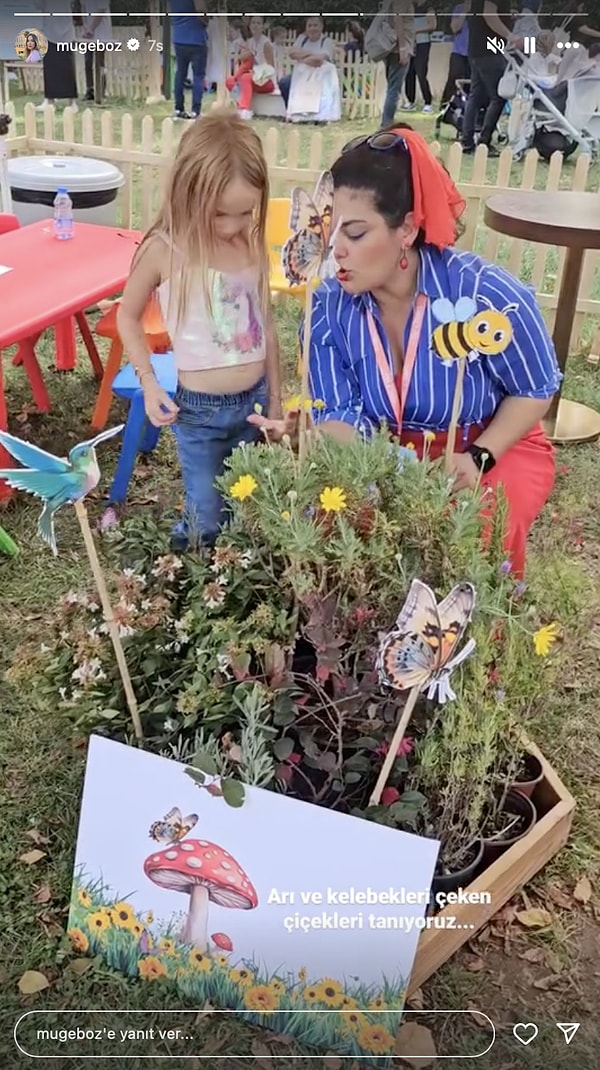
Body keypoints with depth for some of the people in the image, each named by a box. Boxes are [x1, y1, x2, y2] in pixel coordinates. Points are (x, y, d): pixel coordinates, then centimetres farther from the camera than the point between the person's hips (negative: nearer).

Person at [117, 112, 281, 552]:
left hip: (254, 401, 4)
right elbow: (129, 317, 1)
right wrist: (149, 385, -8)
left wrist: (275, 397, 14)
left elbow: (266, 325, 10)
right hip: (200, 410, -4)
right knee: (205, 524, 5)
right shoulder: (165, 251, -13)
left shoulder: (254, 246, -1)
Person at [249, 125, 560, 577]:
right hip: (391, 455, 3)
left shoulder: (486, 294, -24)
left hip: (499, 447, -2)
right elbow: (343, 421, -15)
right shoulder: (329, 309, -14)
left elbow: (535, 390, -10)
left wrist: (478, 457, -23)